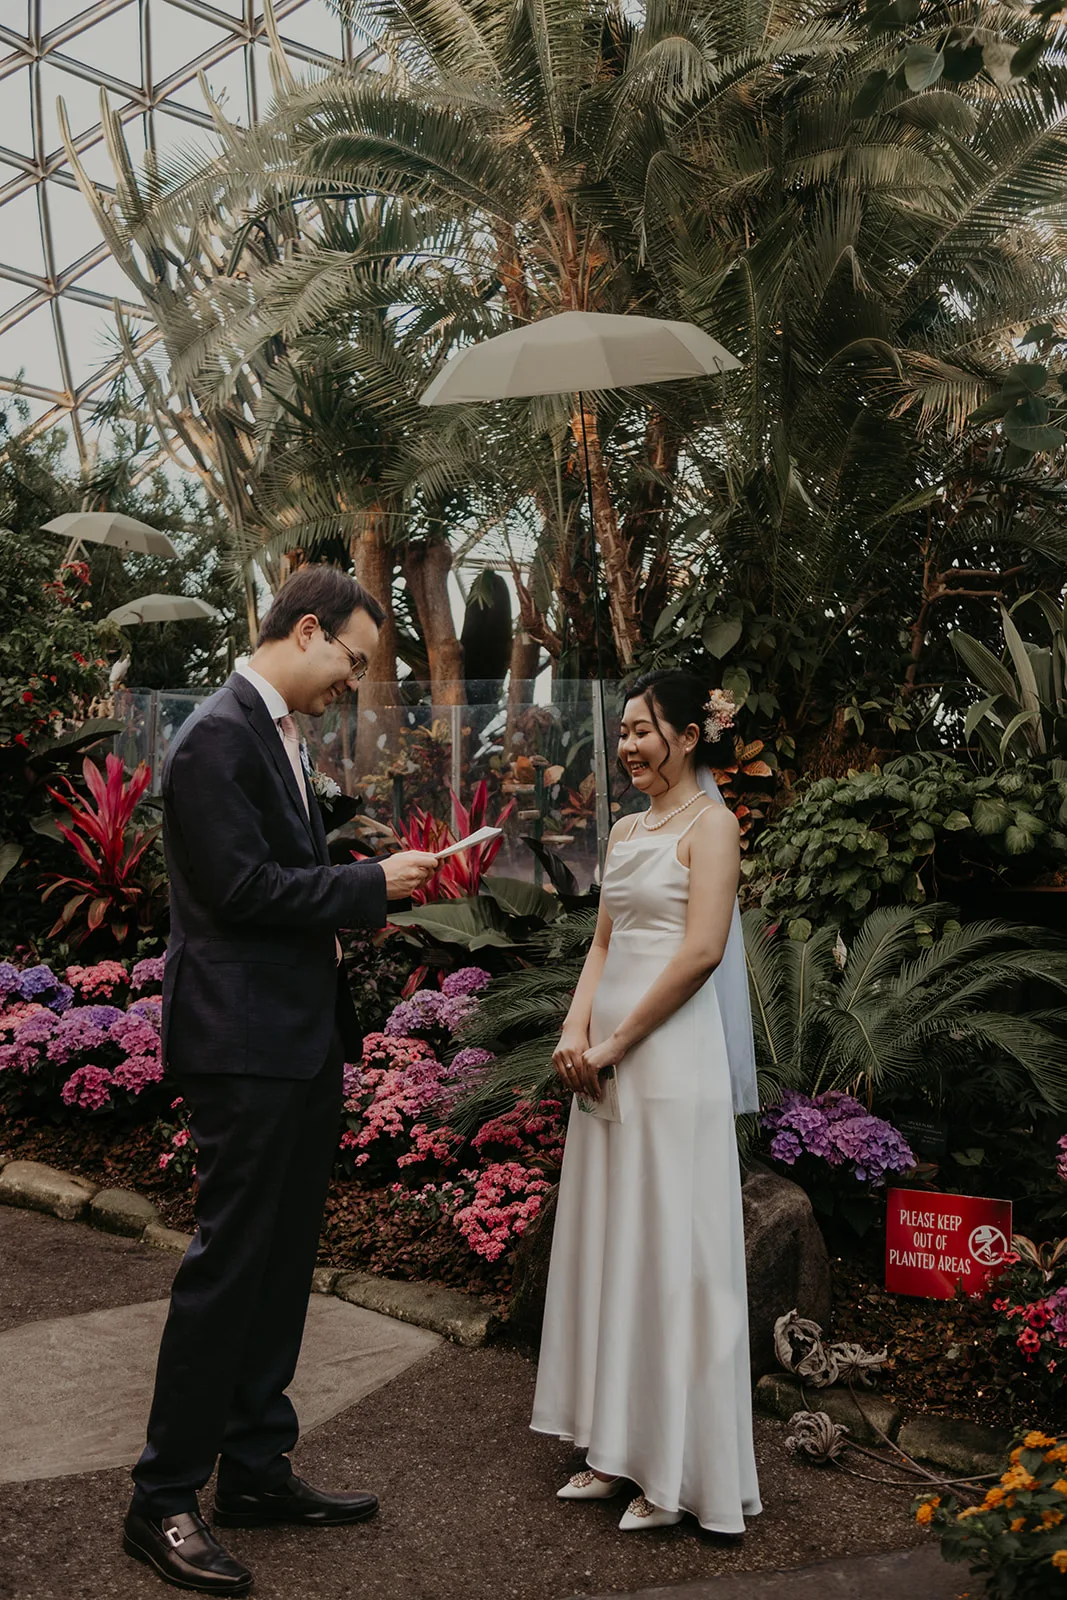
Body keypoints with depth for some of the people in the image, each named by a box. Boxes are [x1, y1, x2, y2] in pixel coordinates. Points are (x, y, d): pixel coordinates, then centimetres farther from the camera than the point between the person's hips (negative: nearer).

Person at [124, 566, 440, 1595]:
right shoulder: (218, 738, -14)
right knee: (228, 1265, -3)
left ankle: (257, 1472, 27)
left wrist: (365, 898, 9)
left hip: (300, 1041, 10)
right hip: (245, 1046, -10)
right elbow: (242, 888, -20)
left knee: (282, 1262, 15)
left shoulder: (277, 736, 16)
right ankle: (163, 1500, 11)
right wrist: (372, 884, -13)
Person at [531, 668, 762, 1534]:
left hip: (671, 1056, -8)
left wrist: (614, 1045, -14)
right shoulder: (627, 830, 15)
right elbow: (604, 944, 13)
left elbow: (702, 951, -17)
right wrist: (576, 1031, -3)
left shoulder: (710, 825, -8)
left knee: (670, 1252, 0)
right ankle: (621, 1448, 26)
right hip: (608, 1059, 8)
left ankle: (684, 1471, 13)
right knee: (609, 1245, 13)